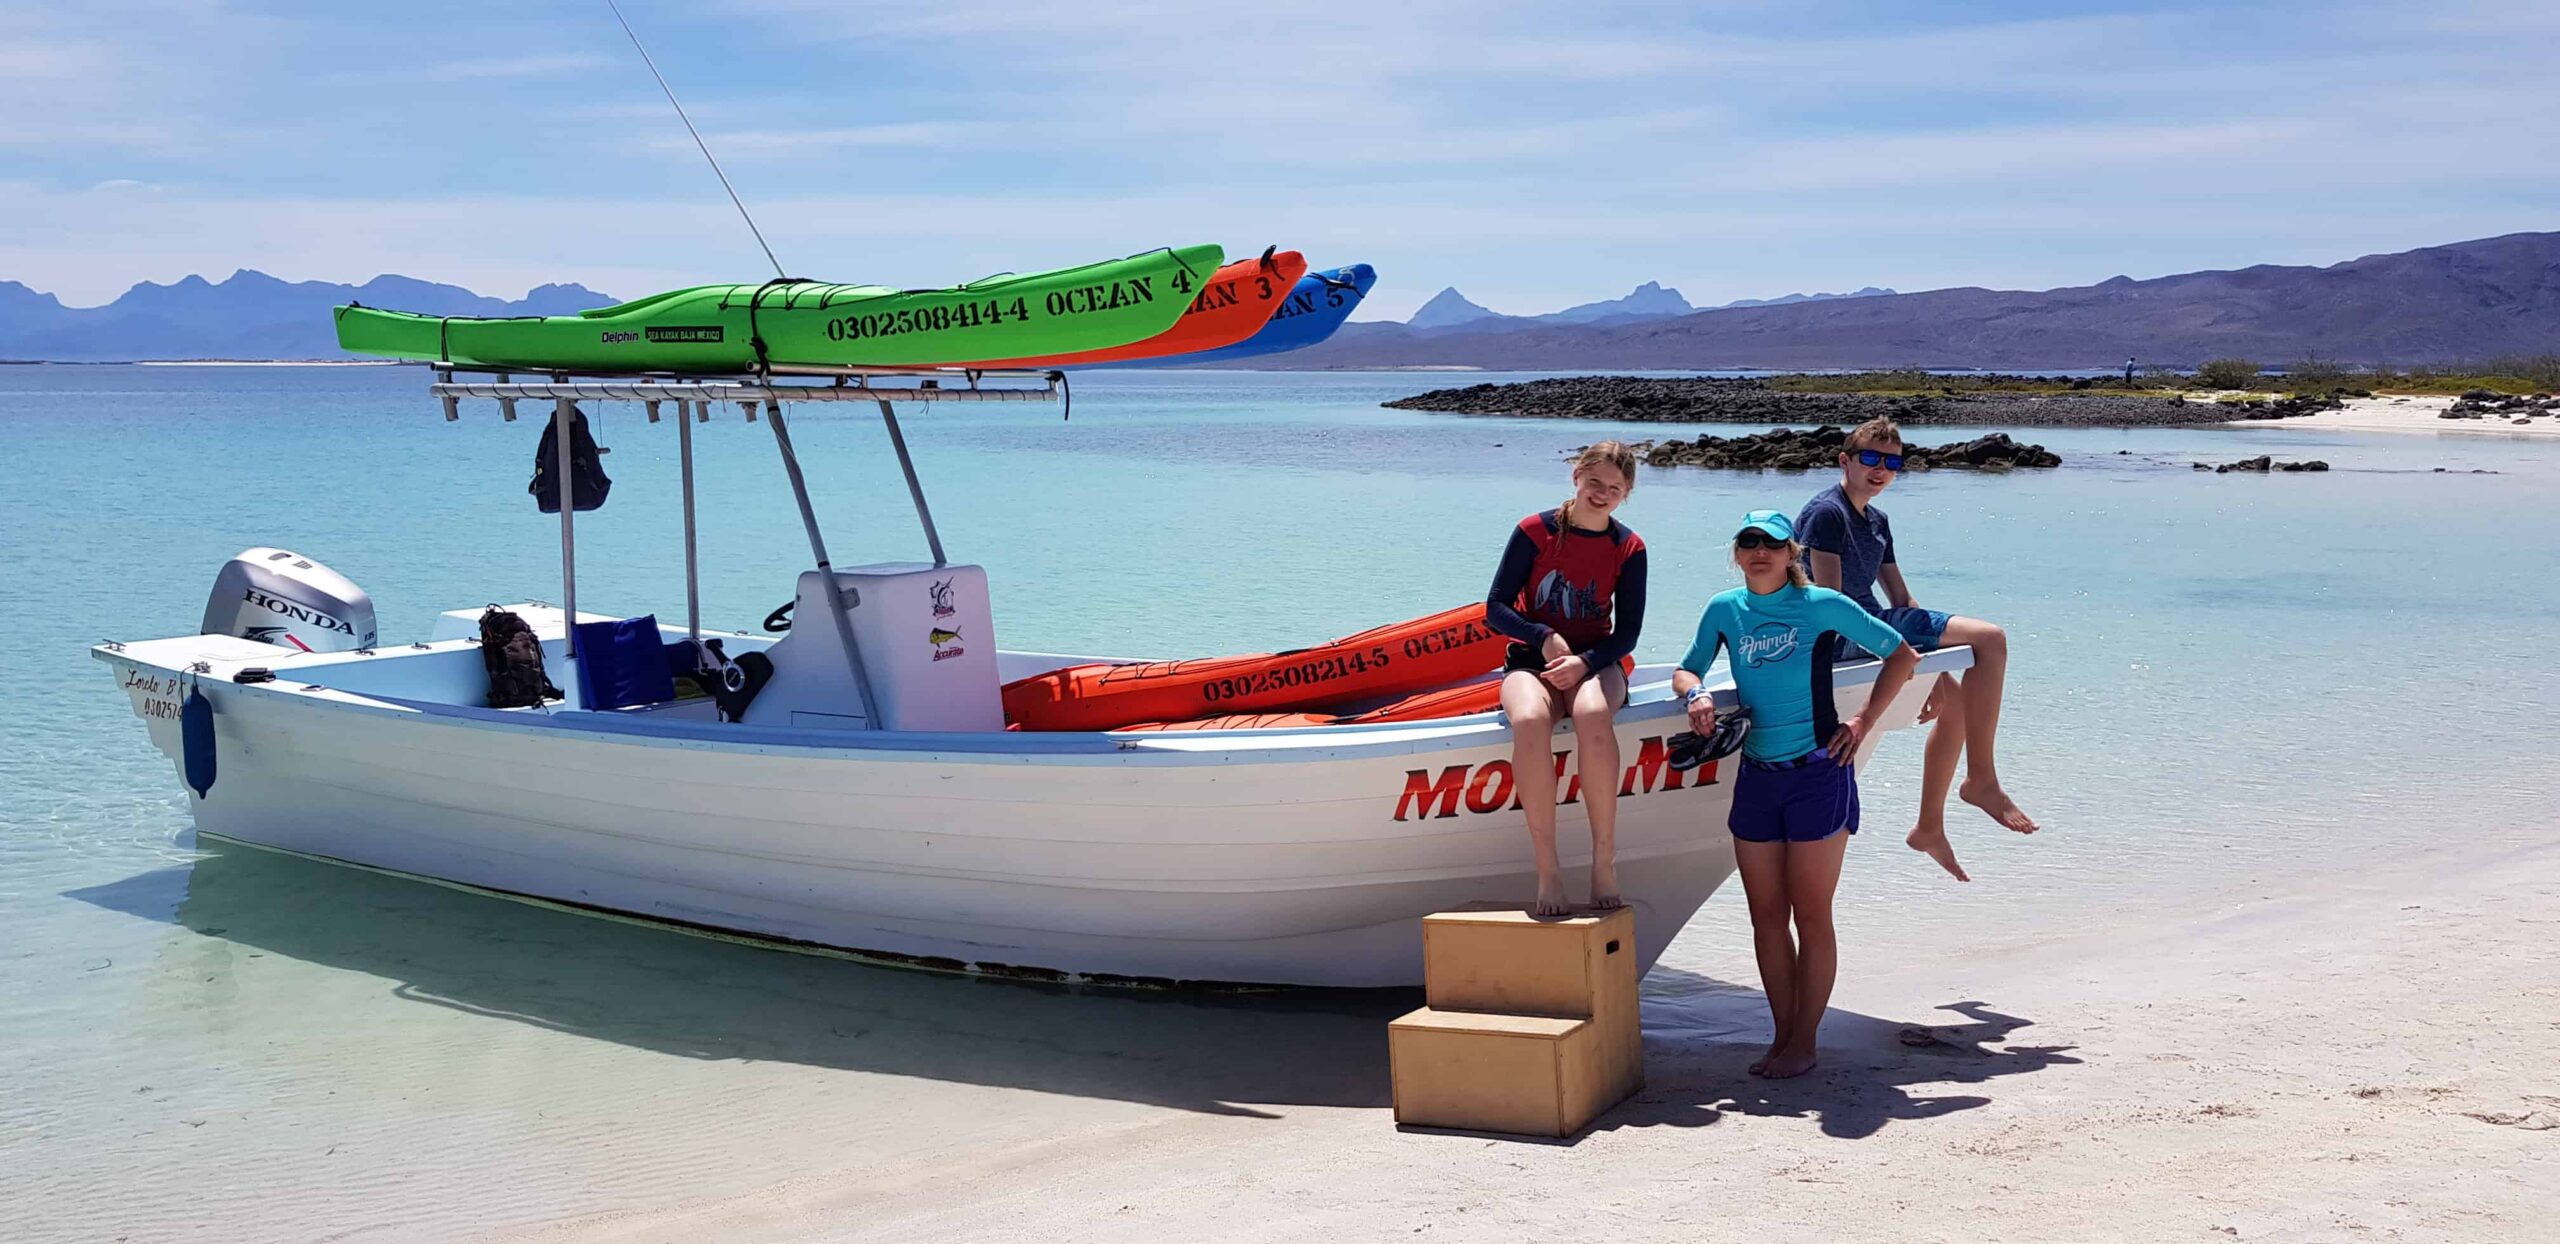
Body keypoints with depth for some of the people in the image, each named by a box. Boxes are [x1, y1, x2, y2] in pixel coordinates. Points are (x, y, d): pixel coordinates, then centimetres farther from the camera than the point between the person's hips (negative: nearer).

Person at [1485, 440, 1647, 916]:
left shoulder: (1629, 548, 2)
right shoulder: (1534, 531, -2)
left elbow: (1628, 631, 1)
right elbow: (1496, 608, 0)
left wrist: (1584, 662, -18)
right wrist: (1545, 637, -16)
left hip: (1595, 661, 1)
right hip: (1532, 660, -1)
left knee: (1593, 715, -38)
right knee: (1529, 721, -38)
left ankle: (1605, 862, -32)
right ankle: (1547, 870, -34)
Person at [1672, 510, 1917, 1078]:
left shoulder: (1821, 605, -5)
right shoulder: (1725, 610, 6)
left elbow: (1903, 655, 2)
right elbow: (1686, 670, 18)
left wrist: (1862, 723, -5)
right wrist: (1696, 694, -5)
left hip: (1817, 774, -5)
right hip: (1755, 777, 5)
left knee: (1810, 915, 0)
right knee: (1766, 917, 8)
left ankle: (1804, 1042, 8)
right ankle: (1782, 1036, 18)